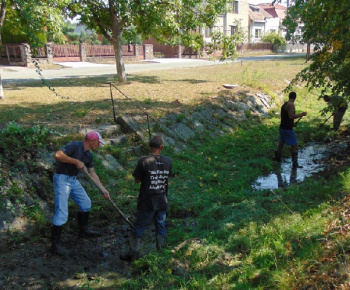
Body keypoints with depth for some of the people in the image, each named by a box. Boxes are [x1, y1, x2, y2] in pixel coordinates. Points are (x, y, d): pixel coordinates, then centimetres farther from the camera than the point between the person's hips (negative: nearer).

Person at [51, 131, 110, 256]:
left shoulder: (88, 155, 7)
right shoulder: (74, 146, -19)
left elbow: (92, 173, 12)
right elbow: (57, 155, -30)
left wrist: (103, 189, 9)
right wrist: (76, 161, -29)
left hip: (73, 180, 9)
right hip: (62, 179, -9)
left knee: (85, 203, 19)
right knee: (61, 213, -10)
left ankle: (83, 230, 36)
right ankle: (55, 244, 1)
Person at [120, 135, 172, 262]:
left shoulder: (144, 161, -15)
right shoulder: (167, 161, -4)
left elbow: (137, 180, -7)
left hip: (147, 202, -3)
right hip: (162, 202, 3)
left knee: (138, 228, 11)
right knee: (161, 226, 19)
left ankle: (133, 254, 22)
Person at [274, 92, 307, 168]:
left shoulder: (284, 104, 12)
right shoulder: (291, 105, -16)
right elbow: (291, 116, -26)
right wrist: (301, 114, -19)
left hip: (282, 127, 9)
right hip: (288, 129, -9)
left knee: (281, 142, 25)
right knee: (294, 145, -6)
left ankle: (278, 157, 37)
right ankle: (295, 163, -9)